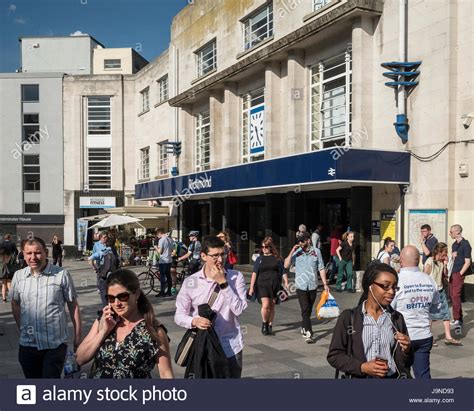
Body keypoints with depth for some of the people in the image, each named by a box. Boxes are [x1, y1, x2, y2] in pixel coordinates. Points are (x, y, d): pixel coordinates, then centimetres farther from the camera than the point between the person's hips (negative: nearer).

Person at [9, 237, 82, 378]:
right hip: (28, 344, 4)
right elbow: (15, 304, 16)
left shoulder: (62, 275, -7)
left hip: (55, 344, -4)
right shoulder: (18, 276, 3)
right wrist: (22, 329, 7)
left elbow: (73, 306, -1)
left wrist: (77, 336, 0)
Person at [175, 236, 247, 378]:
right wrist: (194, 321, -22)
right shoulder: (190, 282, -5)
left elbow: (239, 309, -15)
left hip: (231, 347, 1)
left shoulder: (236, 277, -5)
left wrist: (223, 283, -19)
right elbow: (179, 315, -2)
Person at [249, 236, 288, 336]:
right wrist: (251, 287, -3)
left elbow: (283, 271, 8)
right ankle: (264, 323, 9)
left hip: (275, 285, 1)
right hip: (262, 285, -1)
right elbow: (254, 273, 3)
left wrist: (286, 282, -6)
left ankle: (270, 327, 20)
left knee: (272, 306, 6)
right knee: (265, 305, -15)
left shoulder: (277, 258, 7)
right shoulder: (259, 259, 6)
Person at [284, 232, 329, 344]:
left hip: (313, 285, 2)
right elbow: (286, 265, -8)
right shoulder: (296, 252, -1)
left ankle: (304, 329, 32)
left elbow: (321, 268, 5)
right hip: (301, 286, -2)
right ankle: (308, 334, -10)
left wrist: (325, 284, 2)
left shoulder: (316, 252, 2)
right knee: (305, 310, -8)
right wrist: (292, 252, -15)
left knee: (309, 310, 14)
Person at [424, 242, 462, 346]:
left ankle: (448, 337, 11)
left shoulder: (442, 262, 6)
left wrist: (445, 264, -2)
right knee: (430, 316, 2)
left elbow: (445, 275, 12)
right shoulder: (430, 262, -17)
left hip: (441, 291, 7)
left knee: (446, 313, 5)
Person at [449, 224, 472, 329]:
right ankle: (458, 318, 18)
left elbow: (467, 262, -12)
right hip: (453, 273, 8)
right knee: (452, 295, 9)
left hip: (459, 273, -8)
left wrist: (459, 274, -14)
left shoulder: (465, 245, -10)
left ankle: (457, 320, -12)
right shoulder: (455, 244, 14)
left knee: (455, 295, -13)